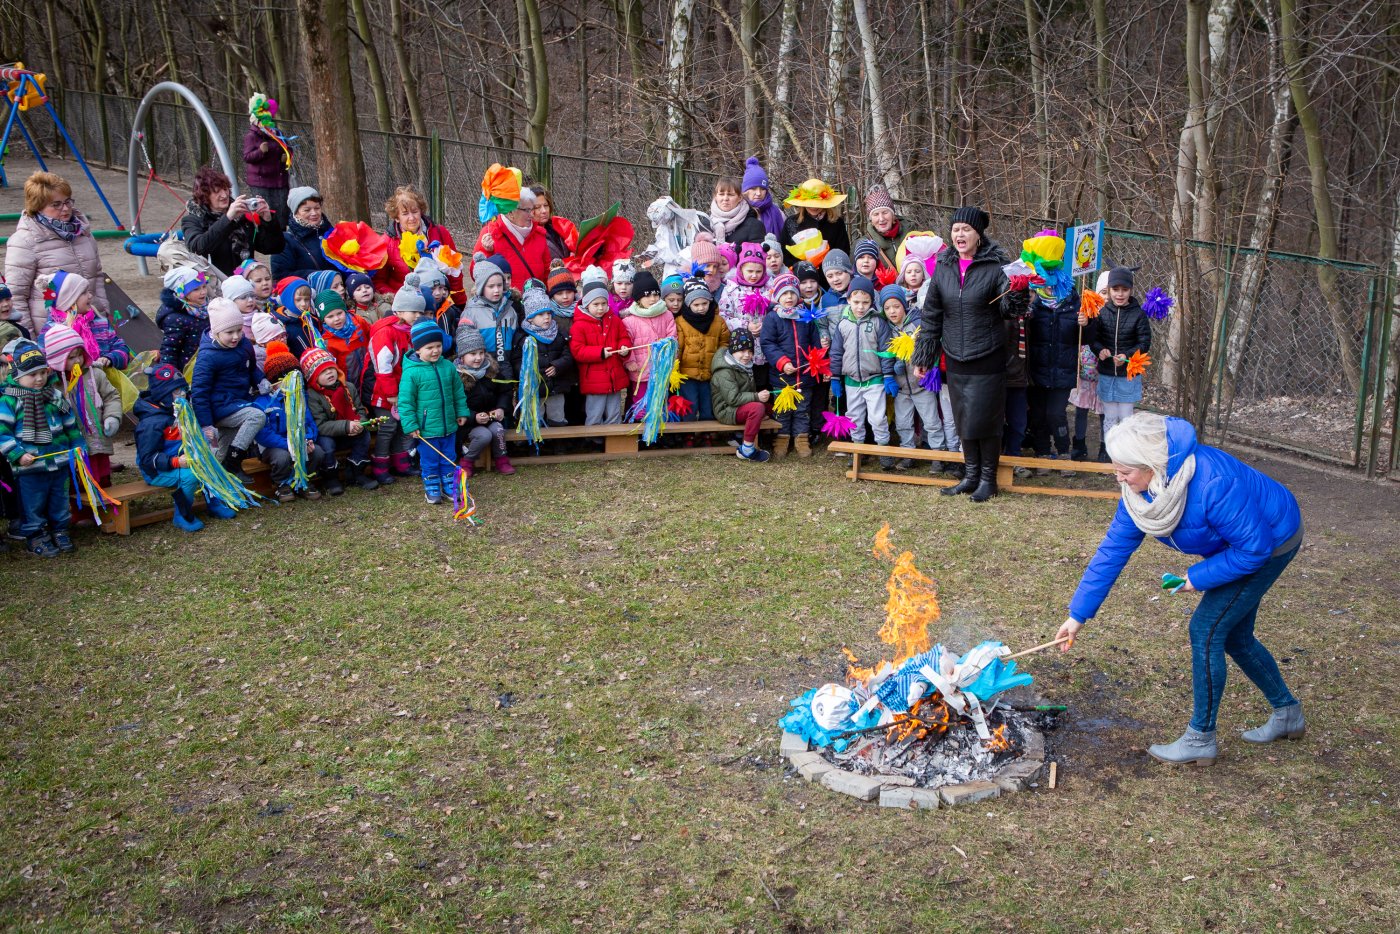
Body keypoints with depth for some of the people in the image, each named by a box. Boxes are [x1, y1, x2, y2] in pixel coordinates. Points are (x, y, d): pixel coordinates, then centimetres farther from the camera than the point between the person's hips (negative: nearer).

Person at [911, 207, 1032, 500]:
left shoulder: (996, 265, -8)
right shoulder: (943, 267, 4)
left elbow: (1009, 309, -12)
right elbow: (931, 316, 9)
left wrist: (1017, 291, -33)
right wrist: (922, 357, 9)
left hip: (987, 359, -4)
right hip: (956, 359, 4)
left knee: (985, 420, 0)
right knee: (963, 421, 12)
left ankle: (988, 478, 17)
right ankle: (970, 475, 25)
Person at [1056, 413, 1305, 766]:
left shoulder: (1211, 483, -40)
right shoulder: (1138, 489, -15)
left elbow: (1255, 548, -31)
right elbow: (1113, 549, -10)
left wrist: (1199, 576, -20)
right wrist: (1078, 614, -10)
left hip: (1272, 541, -8)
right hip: (1238, 541, 8)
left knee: (1207, 629, -10)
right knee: (1233, 636, 15)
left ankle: (1201, 739, 2)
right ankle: (1287, 713, 37)